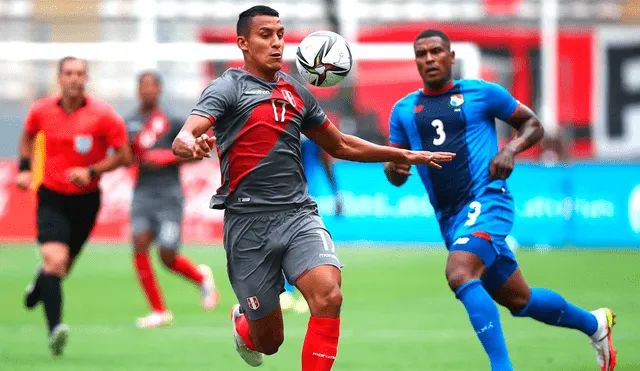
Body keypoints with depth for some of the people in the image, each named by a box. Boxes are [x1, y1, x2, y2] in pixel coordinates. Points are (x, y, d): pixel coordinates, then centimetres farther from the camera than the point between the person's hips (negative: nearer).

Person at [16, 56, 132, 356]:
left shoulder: (103, 115, -12)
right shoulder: (41, 111, -4)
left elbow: (124, 156, -7)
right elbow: (28, 136, 19)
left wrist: (92, 171, -19)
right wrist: (24, 168, 6)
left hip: (86, 199, 1)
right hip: (52, 198, -1)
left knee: (62, 266, 15)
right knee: (55, 260, -22)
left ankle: (39, 285, 52)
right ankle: (55, 329, -27)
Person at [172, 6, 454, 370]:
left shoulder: (296, 92, 14)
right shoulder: (229, 88, -3)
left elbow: (340, 145, 28)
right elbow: (182, 139, -19)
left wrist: (407, 155, 27)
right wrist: (193, 145, -45)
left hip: (298, 214, 4)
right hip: (249, 221, -4)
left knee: (328, 294, -26)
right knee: (269, 341, 4)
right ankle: (243, 322, 41)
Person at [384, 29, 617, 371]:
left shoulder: (482, 93, 1)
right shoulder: (404, 110, 12)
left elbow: (532, 124, 11)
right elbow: (396, 176, 15)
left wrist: (510, 150, -9)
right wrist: (393, 167, -9)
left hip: (486, 200, -6)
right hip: (450, 219, 6)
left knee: (460, 275, -31)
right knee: (518, 301, 13)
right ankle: (594, 324, 36)